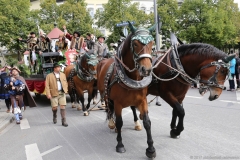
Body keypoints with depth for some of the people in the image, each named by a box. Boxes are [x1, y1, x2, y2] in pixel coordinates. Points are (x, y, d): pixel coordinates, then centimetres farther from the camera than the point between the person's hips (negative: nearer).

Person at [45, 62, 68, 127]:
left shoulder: (63, 74, 11)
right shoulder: (49, 76, -2)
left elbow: (65, 82, 18)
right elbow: (47, 86, -5)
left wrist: (65, 90, 6)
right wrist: (48, 94, -14)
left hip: (62, 93, 3)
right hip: (54, 93, -2)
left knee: (63, 106, -3)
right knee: (54, 107, 2)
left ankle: (63, 121, 2)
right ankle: (54, 117, 34)